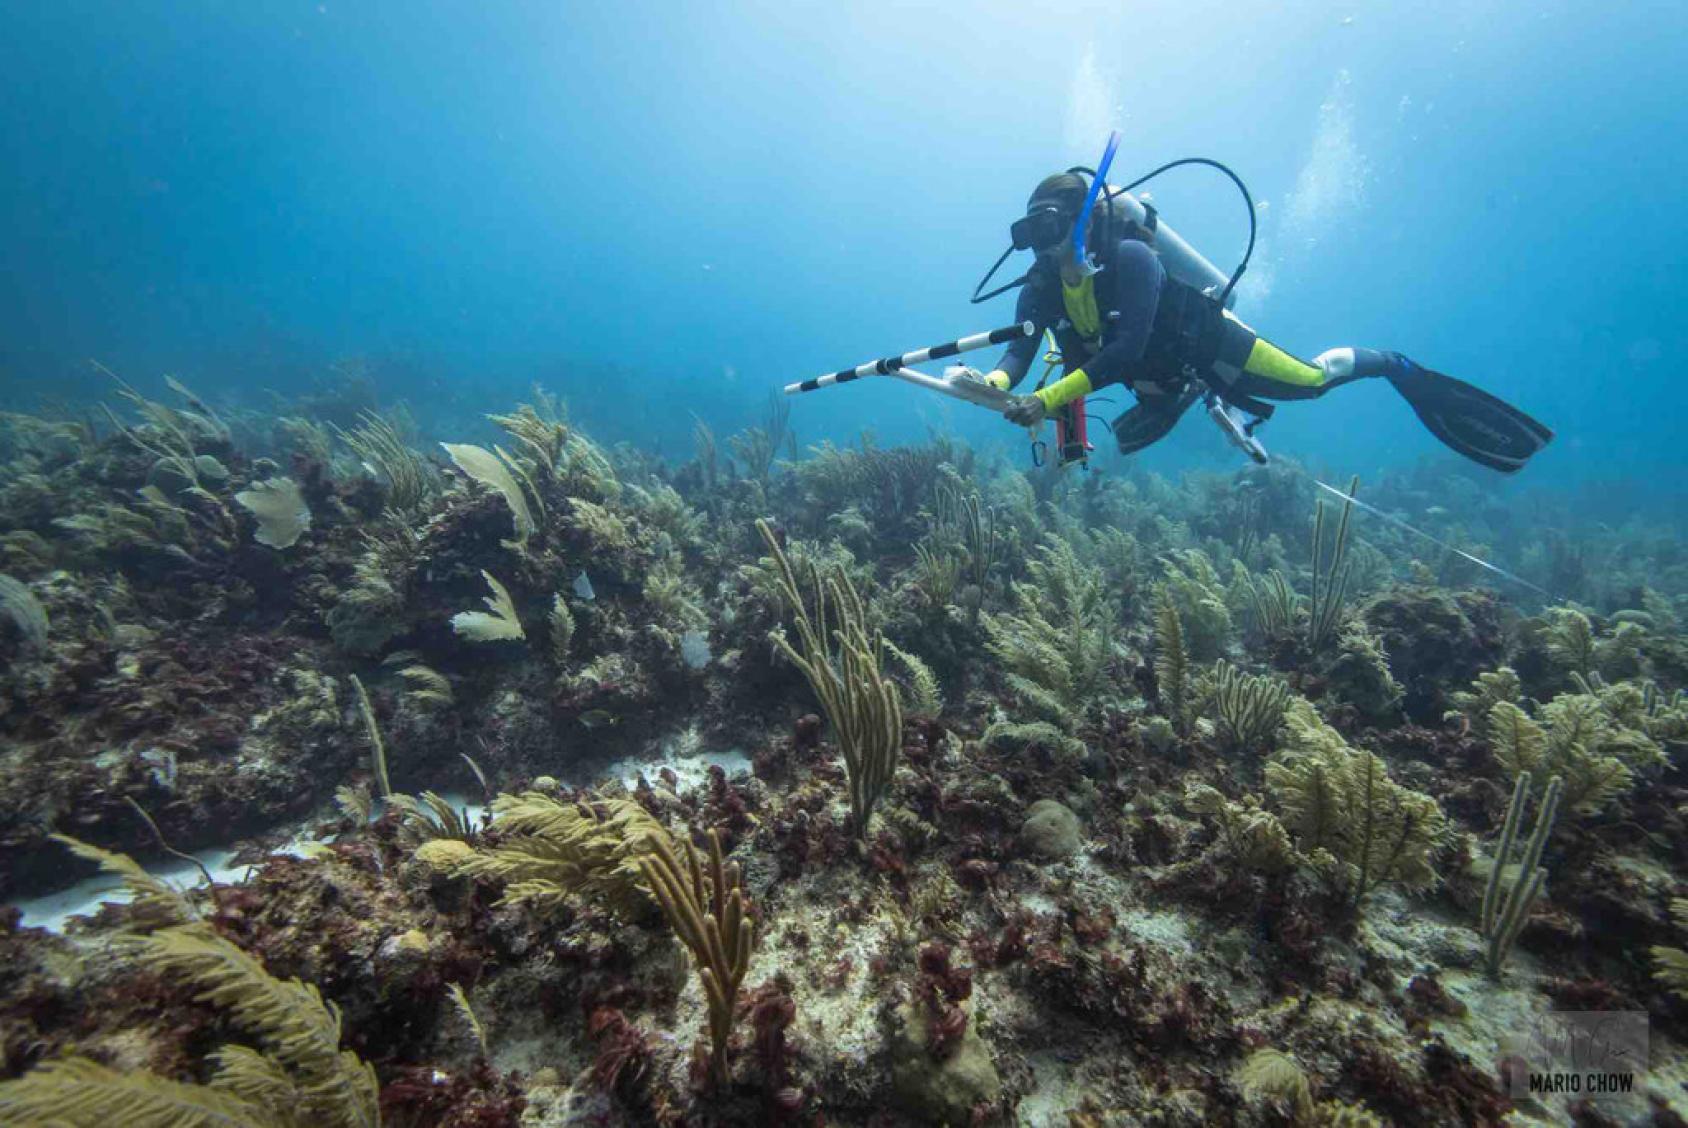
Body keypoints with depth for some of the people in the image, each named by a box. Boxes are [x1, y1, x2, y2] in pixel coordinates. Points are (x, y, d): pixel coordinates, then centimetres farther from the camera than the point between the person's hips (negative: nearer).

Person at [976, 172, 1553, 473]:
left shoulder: (1129, 257, -32)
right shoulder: (1040, 291, -14)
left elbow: (1127, 350, -42)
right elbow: (1018, 353, -24)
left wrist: (1049, 398, -49)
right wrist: (996, 384, -48)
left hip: (1208, 342, -6)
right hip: (1162, 381, 6)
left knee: (1311, 378, -5)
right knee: (1128, 441, 23)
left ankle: (1395, 366, 29)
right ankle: (1220, 406, 45)